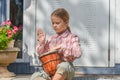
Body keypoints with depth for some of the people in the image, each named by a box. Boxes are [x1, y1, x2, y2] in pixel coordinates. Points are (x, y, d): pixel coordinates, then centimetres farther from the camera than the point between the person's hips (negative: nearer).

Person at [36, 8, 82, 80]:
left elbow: (78, 53, -16)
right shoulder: (51, 39, 15)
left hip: (66, 71, -4)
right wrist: (41, 43, 1)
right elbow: (42, 54, 19)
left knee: (63, 66, -40)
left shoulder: (72, 38, 1)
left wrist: (62, 47, -21)